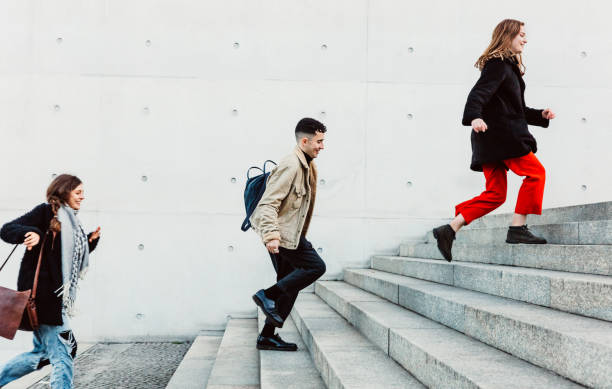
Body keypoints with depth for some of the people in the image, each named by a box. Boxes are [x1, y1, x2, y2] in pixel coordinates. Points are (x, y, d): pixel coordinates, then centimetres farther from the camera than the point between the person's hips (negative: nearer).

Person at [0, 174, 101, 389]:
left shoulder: (72, 222, 17)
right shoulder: (46, 212, -6)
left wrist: (91, 241, 10)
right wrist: (31, 233, -30)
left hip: (56, 298, 9)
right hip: (41, 294, -9)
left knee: (43, 352, 19)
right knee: (61, 357, -6)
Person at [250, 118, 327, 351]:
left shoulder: (306, 166, 16)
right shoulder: (291, 166, -16)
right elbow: (268, 203, -23)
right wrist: (271, 235, -33)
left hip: (286, 233, 10)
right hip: (282, 233, -10)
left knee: (290, 283, 9)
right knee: (316, 266, -9)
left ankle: (268, 336, 14)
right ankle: (267, 295, -5)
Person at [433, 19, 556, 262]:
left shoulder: (509, 66, 27)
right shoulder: (498, 64, -5)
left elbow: (518, 110, 32)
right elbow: (479, 92, -22)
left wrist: (540, 115, 20)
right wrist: (474, 116, -39)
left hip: (495, 136, 10)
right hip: (499, 133, -10)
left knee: (495, 194, 5)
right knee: (535, 172, -5)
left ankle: (449, 230, 0)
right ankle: (517, 229, -4)